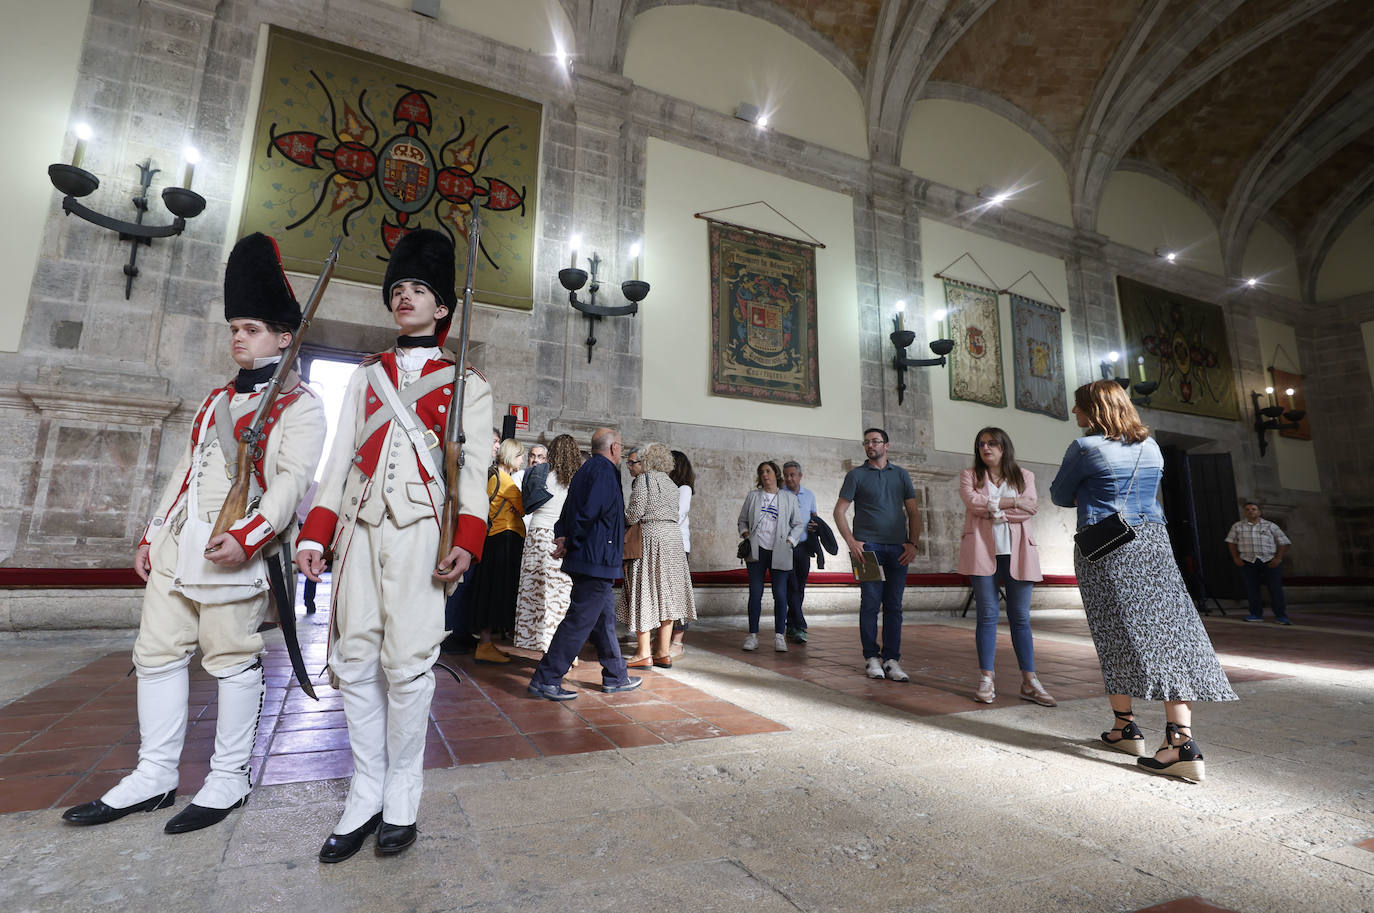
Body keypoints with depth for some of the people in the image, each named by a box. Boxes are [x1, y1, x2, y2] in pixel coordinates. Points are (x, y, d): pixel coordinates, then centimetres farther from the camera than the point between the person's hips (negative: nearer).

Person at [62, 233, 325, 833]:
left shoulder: (298, 404, -4)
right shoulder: (217, 399, 21)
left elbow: (293, 479, -15)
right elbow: (185, 470, 22)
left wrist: (247, 535, -25)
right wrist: (152, 535, 18)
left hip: (235, 547, -8)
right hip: (177, 544, 8)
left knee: (232, 658, 0)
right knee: (157, 652, 12)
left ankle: (230, 777, 14)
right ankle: (155, 777, 25)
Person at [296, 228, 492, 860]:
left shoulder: (465, 383, 8)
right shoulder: (366, 375, 20)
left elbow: (473, 468, -2)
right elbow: (340, 457, 16)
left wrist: (467, 541, -15)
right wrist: (315, 532, 6)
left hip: (421, 528, -4)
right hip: (360, 524, 4)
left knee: (407, 661, -4)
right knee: (355, 661, 4)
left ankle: (402, 796, 14)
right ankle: (366, 794, 19)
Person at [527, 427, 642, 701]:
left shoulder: (588, 469, 19)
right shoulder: (603, 470, -12)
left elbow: (568, 512, 16)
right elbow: (589, 511, -22)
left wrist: (564, 538, 3)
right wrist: (570, 543, -11)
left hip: (594, 563, 10)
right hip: (596, 560, -10)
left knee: (605, 617, 15)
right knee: (579, 620, -4)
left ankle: (615, 677, 25)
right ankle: (545, 680, 3)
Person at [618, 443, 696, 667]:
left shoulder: (643, 479, -6)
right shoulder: (672, 485, 14)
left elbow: (635, 512, -14)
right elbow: (675, 513, 8)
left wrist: (624, 523, 6)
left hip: (650, 536, -7)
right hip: (673, 536, 7)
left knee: (644, 591, 0)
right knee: (666, 592, 9)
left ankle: (644, 653, 3)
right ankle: (664, 653, 14)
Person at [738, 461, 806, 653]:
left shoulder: (789, 498, 10)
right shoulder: (752, 496, 14)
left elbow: (799, 523, 11)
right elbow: (742, 520, 18)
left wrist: (789, 541, -2)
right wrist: (745, 533, -1)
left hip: (779, 552, -1)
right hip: (756, 551, 1)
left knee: (780, 594, -3)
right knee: (755, 593, -1)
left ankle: (779, 636, 6)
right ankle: (753, 635, 6)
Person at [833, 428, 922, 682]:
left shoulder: (901, 474, 15)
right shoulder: (856, 475, 6)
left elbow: (913, 512, 13)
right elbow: (839, 511, 2)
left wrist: (913, 543, 1)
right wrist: (851, 542, -10)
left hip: (898, 548, 3)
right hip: (868, 546, -2)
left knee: (894, 606, 4)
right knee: (871, 603, -2)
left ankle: (891, 659, 11)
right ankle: (871, 657, 9)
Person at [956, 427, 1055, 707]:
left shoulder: (1025, 476, 14)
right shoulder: (970, 476, 12)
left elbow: (1028, 509, -3)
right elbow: (973, 502, -8)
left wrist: (992, 509, -8)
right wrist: (1013, 501, -8)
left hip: (1016, 552, 1)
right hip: (982, 550, -1)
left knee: (1021, 617, 3)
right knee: (987, 615, -1)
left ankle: (1029, 681, 9)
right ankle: (986, 681, 3)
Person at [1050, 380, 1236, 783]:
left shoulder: (1084, 447, -7)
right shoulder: (1150, 446, 13)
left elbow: (1060, 496, 2)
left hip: (1104, 548, -5)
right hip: (1153, 542, 6)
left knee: (1116, 635, 3)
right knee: (1169, 631, 1)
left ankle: (1125, 727, 15)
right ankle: (1182, 741, -3)